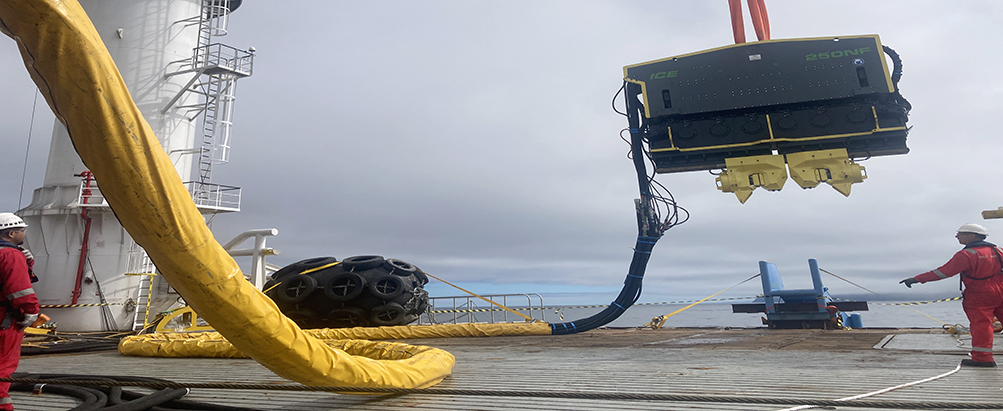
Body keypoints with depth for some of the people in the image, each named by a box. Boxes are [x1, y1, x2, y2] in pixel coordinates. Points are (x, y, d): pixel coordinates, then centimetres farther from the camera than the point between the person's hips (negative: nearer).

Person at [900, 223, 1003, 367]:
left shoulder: (966, 255, -14)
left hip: (979, 297, -7)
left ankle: (982, 357, -6)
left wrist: (916, 279, -17)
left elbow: (944, 272, -18)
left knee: (981, 325, -5)